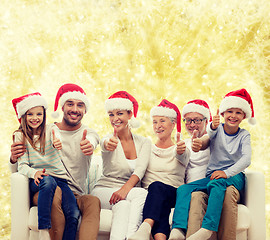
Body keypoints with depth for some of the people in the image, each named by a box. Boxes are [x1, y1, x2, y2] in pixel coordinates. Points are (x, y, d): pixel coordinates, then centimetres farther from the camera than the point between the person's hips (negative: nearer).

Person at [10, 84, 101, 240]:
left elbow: (91, 142, -18)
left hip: (76, 196, 0)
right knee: (54, 192, -35)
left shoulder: (90, 134, 11)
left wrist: (89, 146, -44)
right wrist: (14, 159, -12)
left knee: (93, 201, -32)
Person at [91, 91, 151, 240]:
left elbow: (140, 170, -11)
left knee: (122, 204, -36)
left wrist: (125, 188, -31)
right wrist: (107, 144, -55)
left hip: (131, 192, 2)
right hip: (104, 190, -2)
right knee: (142, 193, -34)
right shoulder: (110, 139, -1)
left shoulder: (144, 142, 6)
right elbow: (104, 144, -28)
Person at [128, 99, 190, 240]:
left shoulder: (182, 149, 13)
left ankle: (145, 228, -61)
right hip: (151, 195, 1)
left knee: (157, 186, -35)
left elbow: (181, 156, -13)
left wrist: (180, 151, -37)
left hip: (173, 195, -1)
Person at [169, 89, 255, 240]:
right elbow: (210, 136, -17)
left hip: (234, 176, -3)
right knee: (184, 189, -21)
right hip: (211, 175, 3)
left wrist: (226, 172, -27)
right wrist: (213, 127, -43)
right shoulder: (217, 129, 8)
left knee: (216, 183, -37)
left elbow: (246, 159, -10)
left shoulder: (244, 135, 5)